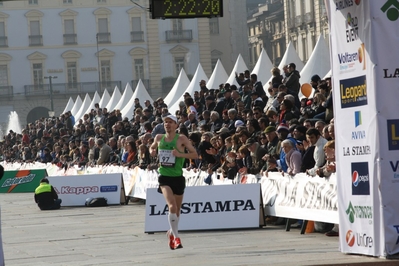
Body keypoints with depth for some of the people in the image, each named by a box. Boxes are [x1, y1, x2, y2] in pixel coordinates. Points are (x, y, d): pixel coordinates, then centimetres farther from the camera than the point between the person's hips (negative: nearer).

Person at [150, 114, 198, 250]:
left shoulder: (181, 139, -6)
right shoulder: (159, 138, 4)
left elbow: (195, 155, -8)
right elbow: (152, 148, 24)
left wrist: (180, 154, -23)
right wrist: (152, 151, 1)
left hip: (178, 178, 0)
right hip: (164, 177, 0)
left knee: (177, 209, 13)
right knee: (172, 206, -21)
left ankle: (171, 233, 39)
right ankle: (176, 237, -17)